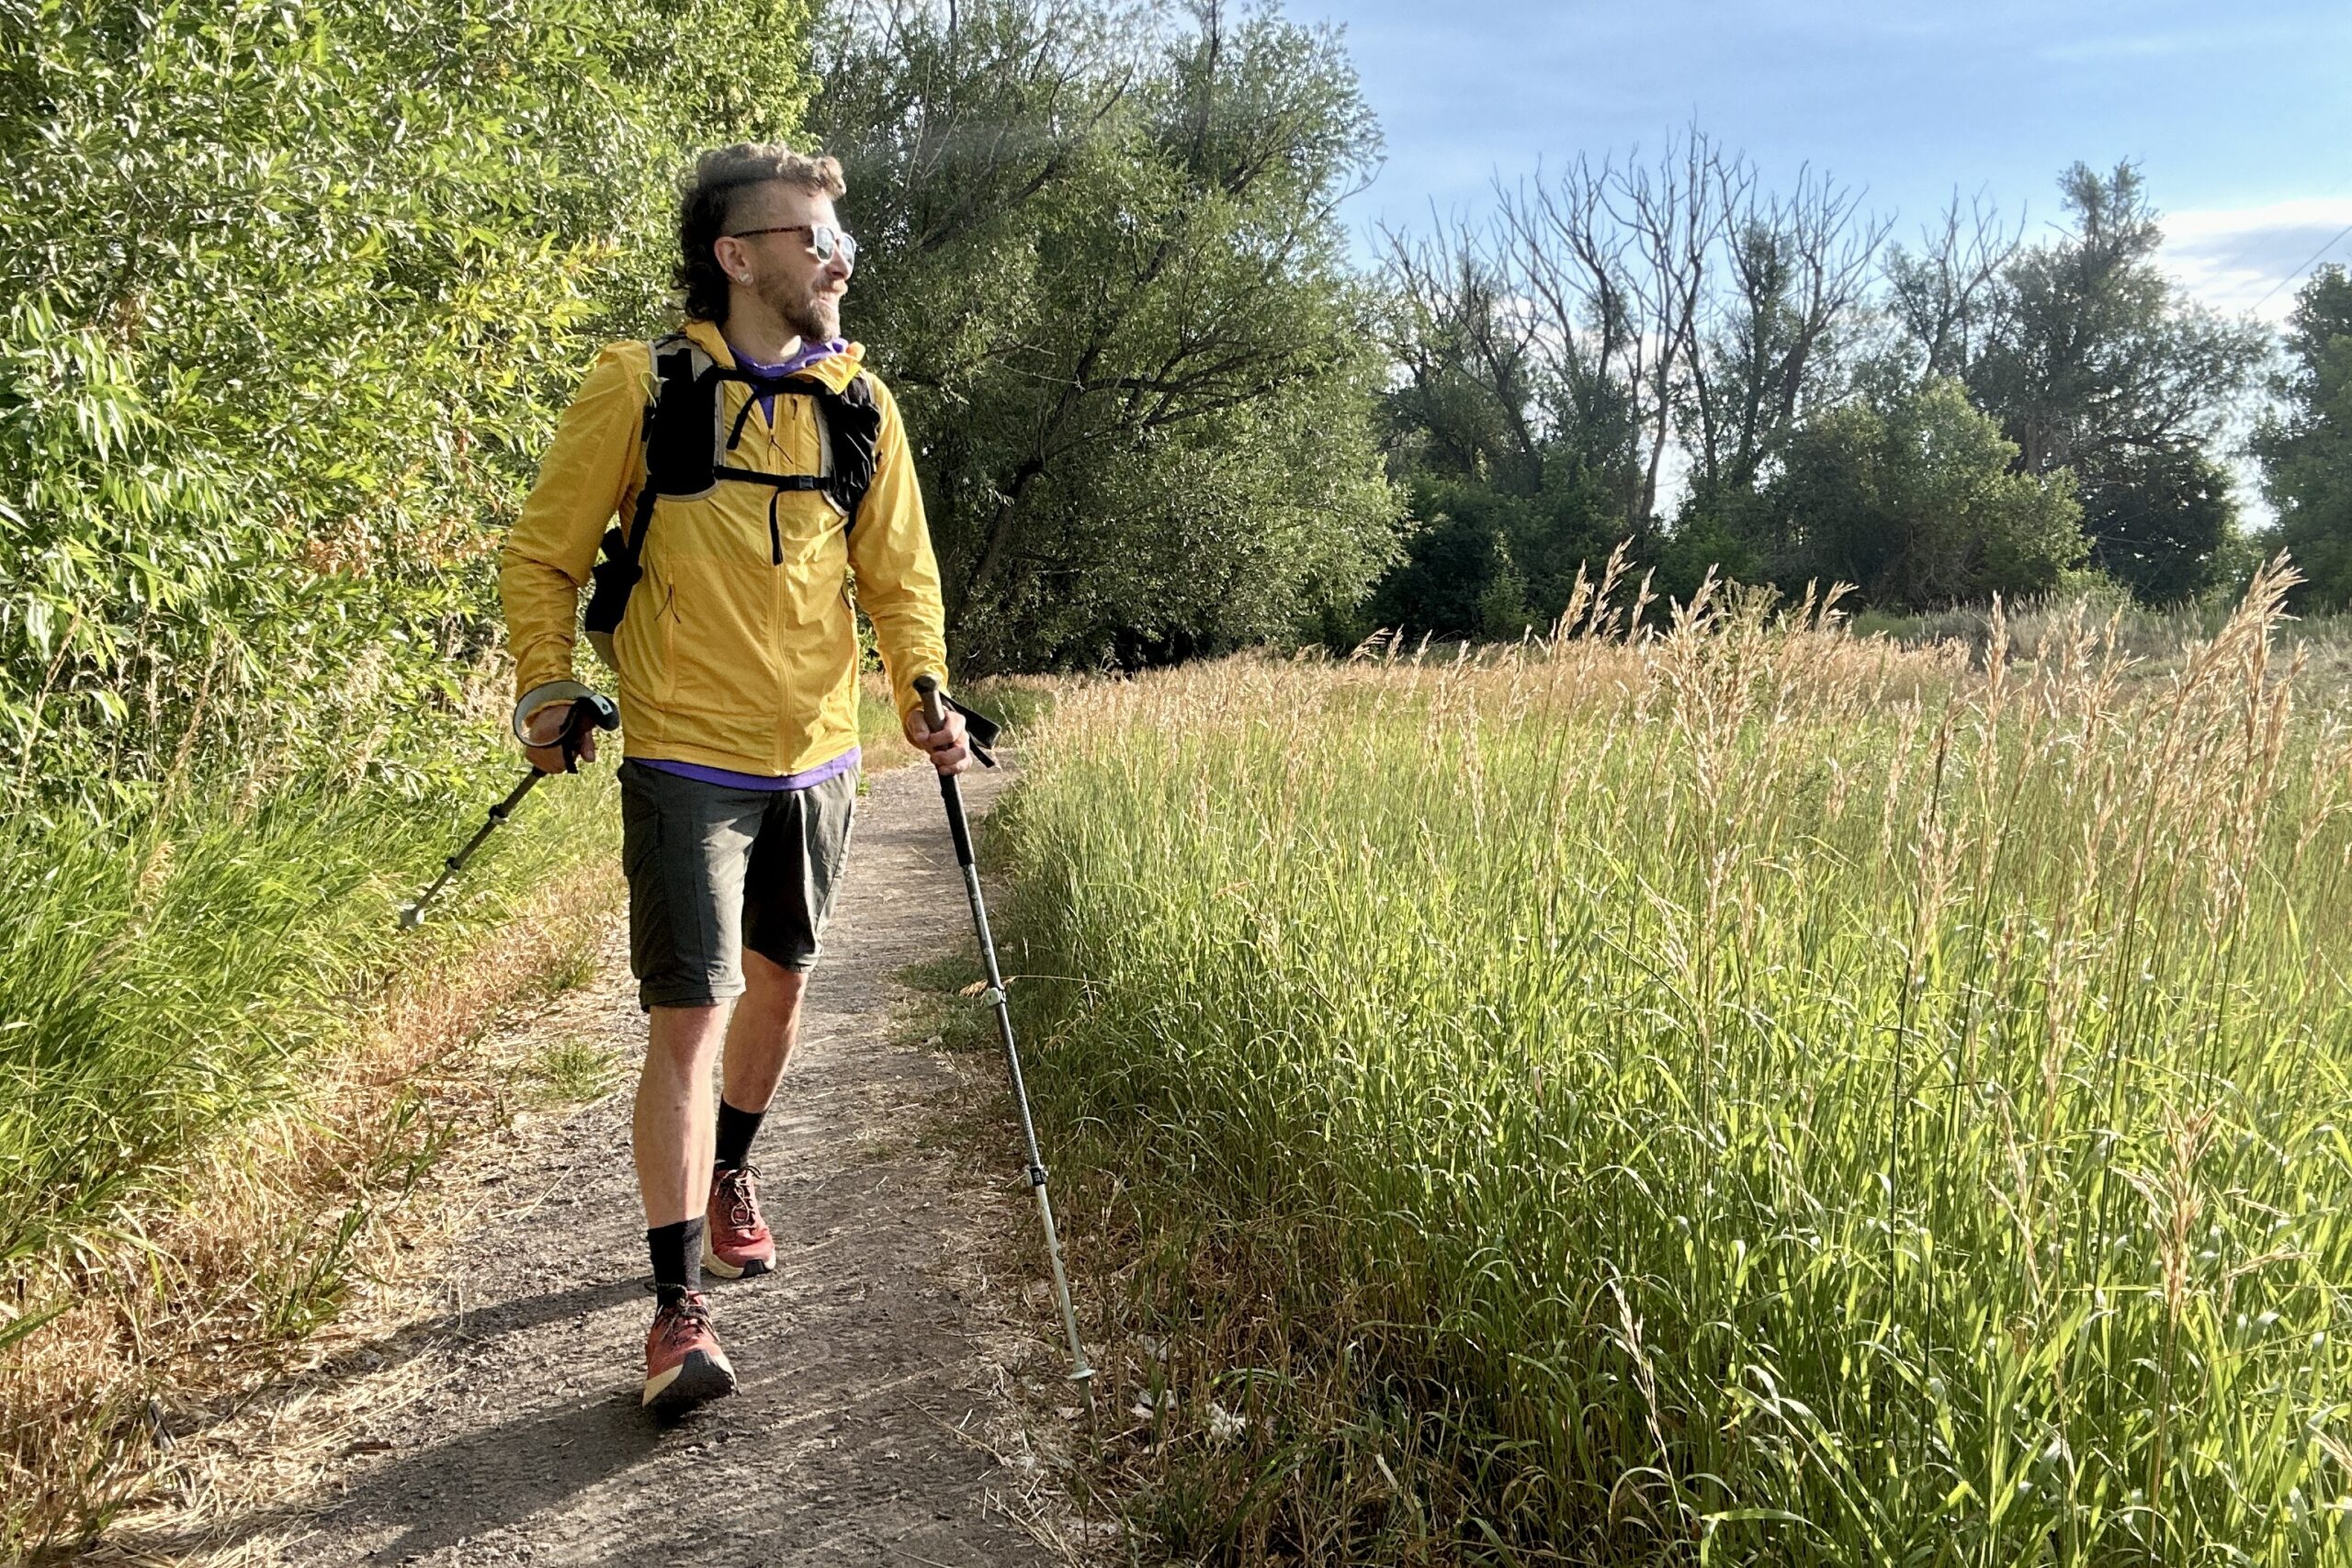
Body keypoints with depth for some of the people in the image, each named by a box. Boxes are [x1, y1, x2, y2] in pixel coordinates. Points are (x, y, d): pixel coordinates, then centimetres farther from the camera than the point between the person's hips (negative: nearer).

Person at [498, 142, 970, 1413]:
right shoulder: (637, 388, -7)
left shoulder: (859, 403, 4)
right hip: (685, 757, -4)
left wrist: (923, 689, -8)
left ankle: (729, 1173, 45)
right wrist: (546, 683, -10)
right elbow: (542, 555, 1)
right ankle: (678, 1309, -1)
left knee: (778, 981, 19)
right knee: (690, 1017, -10)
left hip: (815, 757, 5)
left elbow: (899, 574, 8)